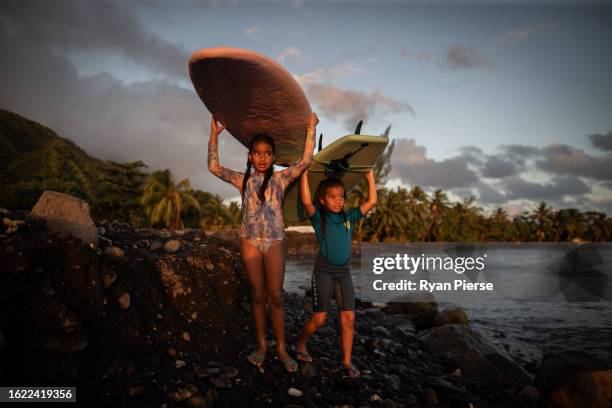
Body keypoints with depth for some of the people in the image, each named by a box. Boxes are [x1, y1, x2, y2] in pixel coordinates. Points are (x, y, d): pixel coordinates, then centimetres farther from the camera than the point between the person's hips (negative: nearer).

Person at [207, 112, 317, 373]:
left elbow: (305, 161, -8)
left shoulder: (280, 178, 2)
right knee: (258, 295, 8)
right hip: (250, 241, 1)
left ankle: (281, 348, 14)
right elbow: (214, 167, 3)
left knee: (275, 296, 2)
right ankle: (261, 345, 21)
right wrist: (214, 136, 0)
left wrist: (311, 130, -7)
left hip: (274, 242, -1)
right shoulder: (243, 180, 6)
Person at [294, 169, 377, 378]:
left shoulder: (349, 218, 6)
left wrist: (370, 176, 4)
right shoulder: (319, 218, -5)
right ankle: (300, 344, 25)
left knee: (349, 318, 0)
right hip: (324, 271, -4)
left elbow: (371, 202, 3)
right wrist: (304, 175, -20)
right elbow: (306, 202, -23)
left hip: (344, 272, 4)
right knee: (319, 318, -3)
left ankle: (347, 361, 15)